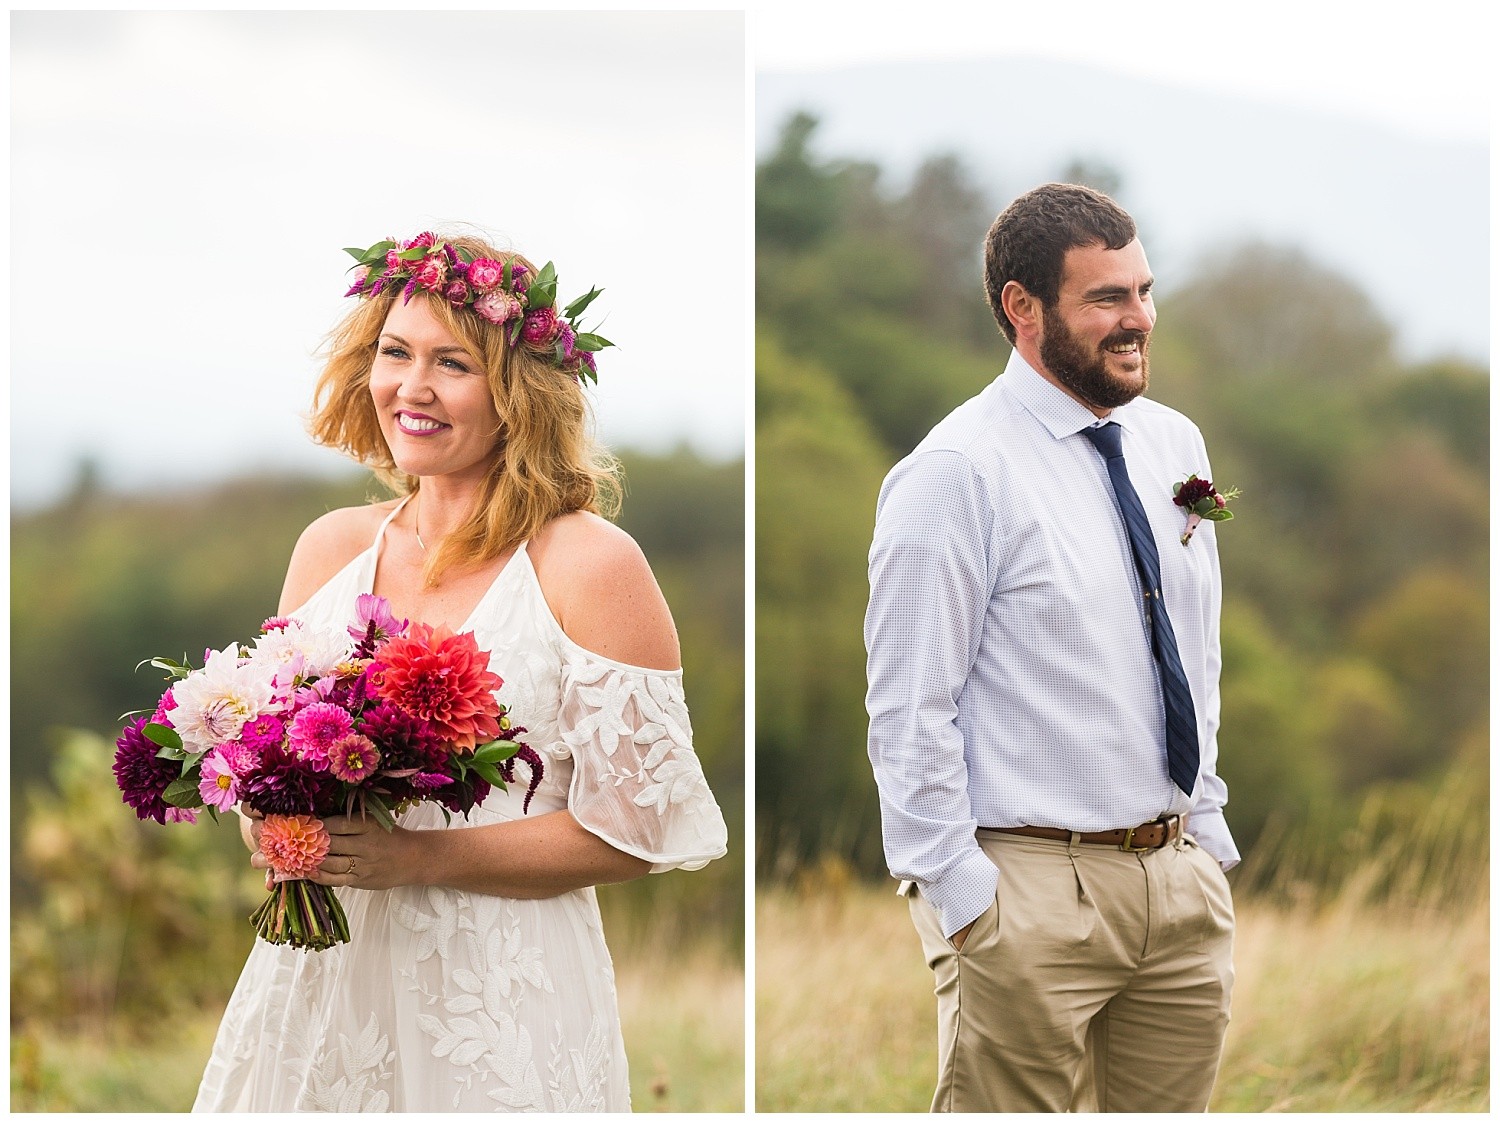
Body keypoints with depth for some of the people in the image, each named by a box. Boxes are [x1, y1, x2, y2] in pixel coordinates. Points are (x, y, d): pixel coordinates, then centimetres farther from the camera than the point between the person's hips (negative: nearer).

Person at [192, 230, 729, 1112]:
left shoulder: (589, 566, -9)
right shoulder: (331, 549, 7)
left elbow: (635, 828, -11)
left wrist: (422, 857, -18)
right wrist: (272, 828, -6)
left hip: (497, 1000, -5)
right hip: (319, 977, 5)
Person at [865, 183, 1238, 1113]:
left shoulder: (1175, 445, 12)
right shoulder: (959, 474, -10)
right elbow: (910, 714, -12)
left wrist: (1207, 831, 15)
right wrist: (965, 902, -14)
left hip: (1183, 876, 7)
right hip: (1036, 887, -6)